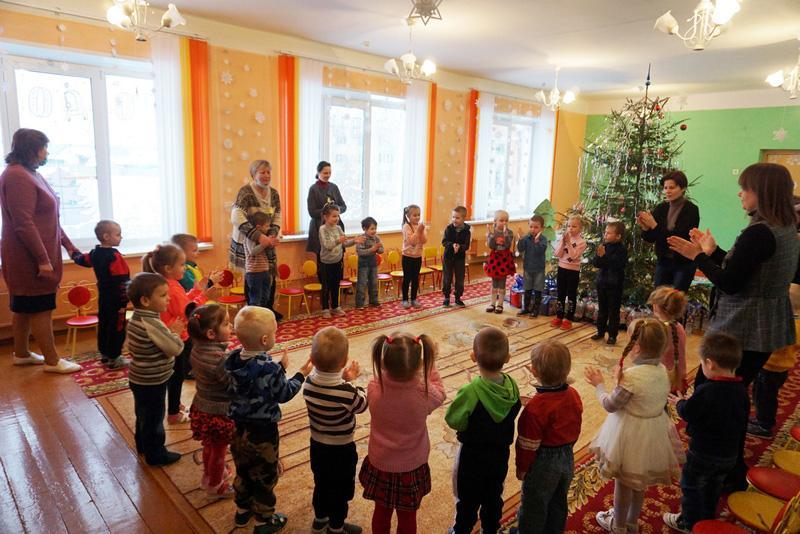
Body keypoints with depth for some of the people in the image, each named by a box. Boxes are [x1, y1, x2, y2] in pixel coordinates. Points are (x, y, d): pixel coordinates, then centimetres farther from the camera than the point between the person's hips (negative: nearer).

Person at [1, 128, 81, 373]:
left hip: (32, 256, 10)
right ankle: (52, 361, 7)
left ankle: (21, 353, 29)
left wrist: (68, 245, 17)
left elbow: (48, 219, 17)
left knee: (23, 306, 17)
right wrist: (42, 259, -23)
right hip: (29, 257, -10)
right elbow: (23, 224, -23)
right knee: (40, 307, -2)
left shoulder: (32, 175, 13)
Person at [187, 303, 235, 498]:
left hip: (201, 408, 8)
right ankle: (215, 486, 37)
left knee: (209, 446, 30)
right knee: (218, 451, 17)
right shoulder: (219, 358, -34)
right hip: (218, 413, -8)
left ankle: (209, 475, 52)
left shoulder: (198, 349, -9)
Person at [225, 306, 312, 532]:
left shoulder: (232, 359, -8)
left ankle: (242, 511, 44)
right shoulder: (269, 368, -29)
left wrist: (280, 367, 8)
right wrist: (301, 375, -1)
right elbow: (283, 395, -14)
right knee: (264, 477, 13)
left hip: (238, 427, 7)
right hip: (262, 431, -6)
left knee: (243, 470, 26)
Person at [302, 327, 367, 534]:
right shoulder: (346, 392, -33)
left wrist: (343, 380, -3)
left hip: (317, 445, 6)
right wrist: (353, 383, -2)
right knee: (341, 491, 19)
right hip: (341, 449, -5)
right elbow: (362, 405, -12)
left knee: (321, 485, 28)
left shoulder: (309, 383, -16)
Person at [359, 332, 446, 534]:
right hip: (411, 467, -1)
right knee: (407, 517, 22)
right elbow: (440, 393, -4)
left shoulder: (374, 388, -25)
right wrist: (431, 363, -1)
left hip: (380, 465, 1)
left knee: (381, 512, 26)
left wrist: (390, 366, -3)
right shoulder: (425, 393, -29)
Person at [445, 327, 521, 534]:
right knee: (494, 497, 27)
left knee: (468, 501, 20)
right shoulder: (512, 385, -18)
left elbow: (453, 421, -21)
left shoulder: (470, 392, -34)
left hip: (472, 456, -4)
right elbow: (513, 413, -3)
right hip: (500, 454, 4)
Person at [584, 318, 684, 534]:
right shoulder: (662, 370, -8)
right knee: (639, 481, 26)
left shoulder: (631, 376, -30)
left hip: (631, 435, -7)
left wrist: (599, 384, -2)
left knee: (623, 481, 16)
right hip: (655, 433, 7)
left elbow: (610, 405, -17)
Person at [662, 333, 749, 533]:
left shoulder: (705, 391, -30)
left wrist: (680, 402, 3)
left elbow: (687, 413, -18)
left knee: (691, 487, 16)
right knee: (713, 489, 26)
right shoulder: (742, 391, -9)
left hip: (703, 453, -6)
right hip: (729, 454, 6)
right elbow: (742, 423, 5)